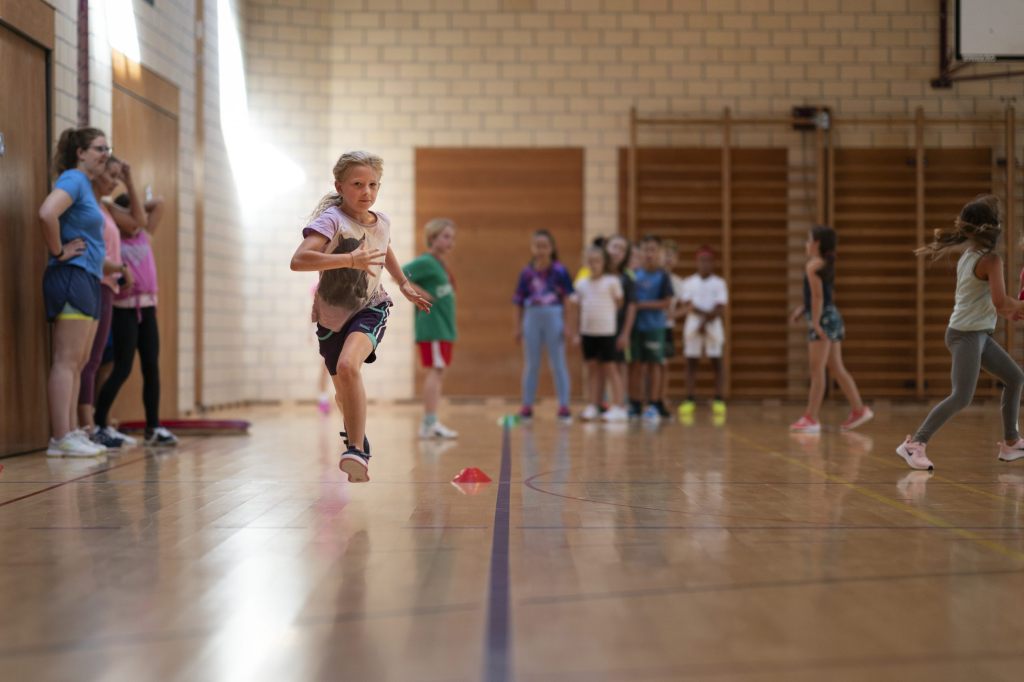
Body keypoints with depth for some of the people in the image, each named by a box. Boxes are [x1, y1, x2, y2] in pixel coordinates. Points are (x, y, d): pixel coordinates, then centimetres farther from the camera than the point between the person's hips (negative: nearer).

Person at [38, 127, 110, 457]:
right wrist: (59, 252, -17)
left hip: (88, 280, 10)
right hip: (71, 277, -10)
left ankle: (72, 433, 15)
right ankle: (61, 438, -9)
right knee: (66, 360, -9)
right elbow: (46, 214, -28)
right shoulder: (73, 179, -10)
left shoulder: (86, 185, 19)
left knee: (79, 363, 11)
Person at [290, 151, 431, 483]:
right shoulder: (331, 220, -21)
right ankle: (356, 436, 48)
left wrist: (404, 284, 24)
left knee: (348, 365, -30)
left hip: (370, 309, 0)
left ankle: (357, 451, -27)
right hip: (332, 315, 0)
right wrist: (350, 260, -45)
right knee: (343, 392, 14)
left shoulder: (382, 222, -4)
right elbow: (298, 260, -39)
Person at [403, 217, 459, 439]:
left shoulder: (440, 263, 18)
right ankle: (431, 423, -14)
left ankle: (428, 425, 15)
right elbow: (399, 276, -20)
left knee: (437, 373, 11)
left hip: (443, 327, 10)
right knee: (435, 370, -12)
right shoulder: (426, 262, -10)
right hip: (432, 327, -10)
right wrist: (422, 294, -19)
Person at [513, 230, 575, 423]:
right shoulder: (527, 273, 4)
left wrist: (568, 325, -8)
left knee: (558, 363, 2)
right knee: (531, 365, 9)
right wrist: (518, 327, 7)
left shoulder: (559, 271, -3)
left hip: (554, 318, -3)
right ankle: (527, 407, 15)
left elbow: (568, 299, -3)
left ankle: (564, 407, 6)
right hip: (532, 318, 3)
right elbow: (519, 303, 9)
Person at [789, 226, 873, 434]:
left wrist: (815, 322, -22)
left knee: (817, 371, -8)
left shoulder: (813, 265, -10)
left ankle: (811, 419, -7)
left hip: (823, 319, -9)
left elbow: (818, 295, -18)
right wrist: (802, 309, 23)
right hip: (832, 316, 9)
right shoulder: (826, 264, 16)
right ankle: (859, 410, 15)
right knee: (837, 369, 13)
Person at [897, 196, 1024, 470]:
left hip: (979, 333, 10)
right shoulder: (991, 259, -16)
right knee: (961, 397, -15)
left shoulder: (969, 255, 10)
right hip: (966, 334, -10)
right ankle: (915, 444, -14)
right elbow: (1001, 301, -22)